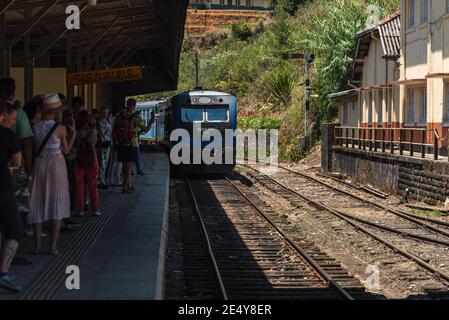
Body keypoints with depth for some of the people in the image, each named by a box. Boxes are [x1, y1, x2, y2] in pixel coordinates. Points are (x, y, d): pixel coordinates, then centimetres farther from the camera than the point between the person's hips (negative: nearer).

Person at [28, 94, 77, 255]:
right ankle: (54, 246, -2)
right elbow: (66, 150, -1)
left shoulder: (35, 127, -3)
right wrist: (73, 134, 13)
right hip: (57, 165, -3)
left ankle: (38, 245, 6)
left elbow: (34, 146, 7)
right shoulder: (60, 129, -12)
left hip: (40, 165, 3)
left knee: (38, 205, 9)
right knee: (57, 205, 3)